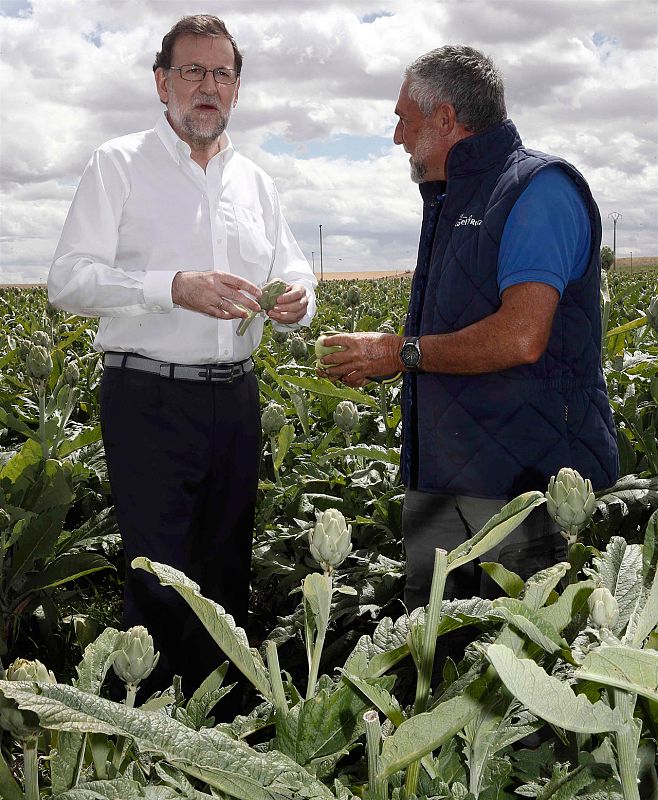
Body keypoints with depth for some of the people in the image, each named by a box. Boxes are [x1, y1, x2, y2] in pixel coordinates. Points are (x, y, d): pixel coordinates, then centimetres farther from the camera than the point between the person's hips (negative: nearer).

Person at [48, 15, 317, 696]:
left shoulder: (254, 181, 16)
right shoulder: (119, 165, 0)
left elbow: (294, 276, 19)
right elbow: (68, 281, -9)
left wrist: (297, 300, -7)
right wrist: (173, 287, -23)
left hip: (236, 397, 5)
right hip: (150, 397, -5)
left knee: (226, 569, 12)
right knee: (159, 579, -4)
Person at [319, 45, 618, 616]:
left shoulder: (539, 188, -11)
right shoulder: (449, 202, 20)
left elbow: (520, 338, -24)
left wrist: (402, 351, -13)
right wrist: (375, 364, 9)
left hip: (525, 479, -9)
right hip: (438, 475, 9)